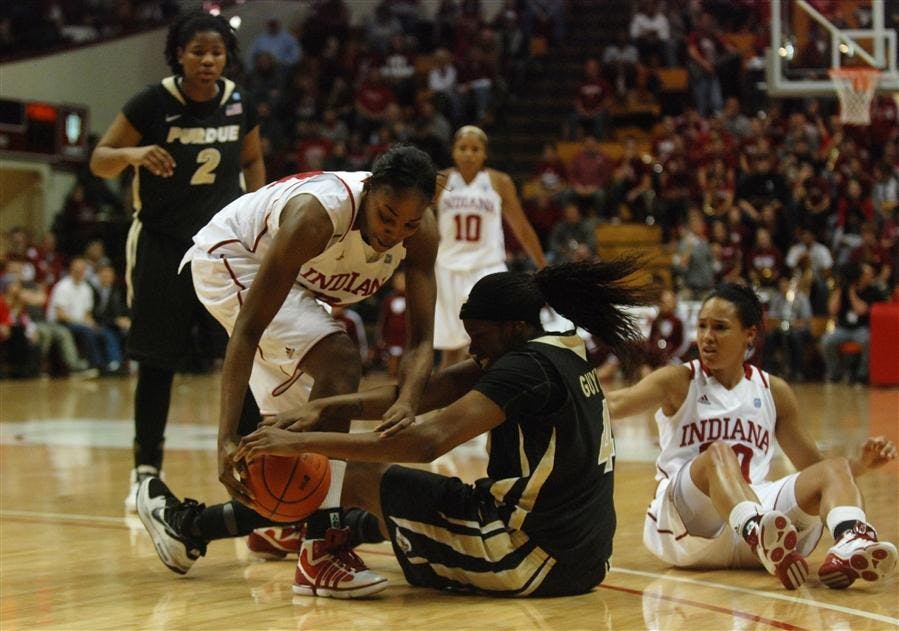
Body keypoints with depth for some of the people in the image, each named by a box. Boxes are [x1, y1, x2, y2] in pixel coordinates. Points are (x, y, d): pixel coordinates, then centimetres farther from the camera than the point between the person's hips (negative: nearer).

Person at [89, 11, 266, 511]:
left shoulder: (240, 104, -2)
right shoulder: (154, 103, -12)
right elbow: (100, 161, -8)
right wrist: (133, 154, -29)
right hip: (161, 244, -2)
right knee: (158, 362, 2)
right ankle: (146, 471, 12)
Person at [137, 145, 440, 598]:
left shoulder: (421, 230, -22)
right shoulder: (317, 214, -40)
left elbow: (421, 337, -22)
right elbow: (248, 328, -40)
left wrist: (408, 402, -44)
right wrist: (228, 437, -47)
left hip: (284, 271, 8)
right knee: (339, 362, -28)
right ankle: (321, 549, -30)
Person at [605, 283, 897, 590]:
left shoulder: (773, 391, 14)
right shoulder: (679, 382, 3)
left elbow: (814, 466, 20)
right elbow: (614, 405, -16)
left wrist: (861, 463, 1)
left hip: (757, 511, 4)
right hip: (686, 522, -4)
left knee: (835, 469, -16)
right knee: (718, 453, -33)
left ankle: (850, 545, -51)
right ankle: (760, 536, -66)